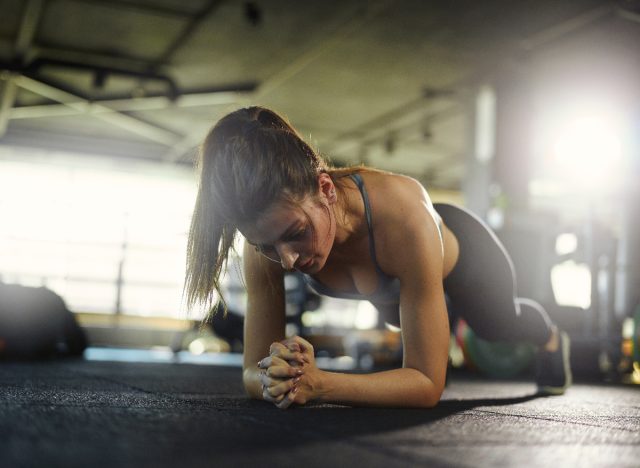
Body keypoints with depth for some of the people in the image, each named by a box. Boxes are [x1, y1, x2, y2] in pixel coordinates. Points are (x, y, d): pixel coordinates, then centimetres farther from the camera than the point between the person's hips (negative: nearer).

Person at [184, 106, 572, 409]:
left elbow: (429, 383, -46)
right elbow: (254, 371, -31)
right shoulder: (267, 229, -38)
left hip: (462, 254, -2)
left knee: (500, 326, 32)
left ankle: (552, 339, 69)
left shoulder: (402, 216, -52)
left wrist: (317, 383, -60)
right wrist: (273, 380, -55)